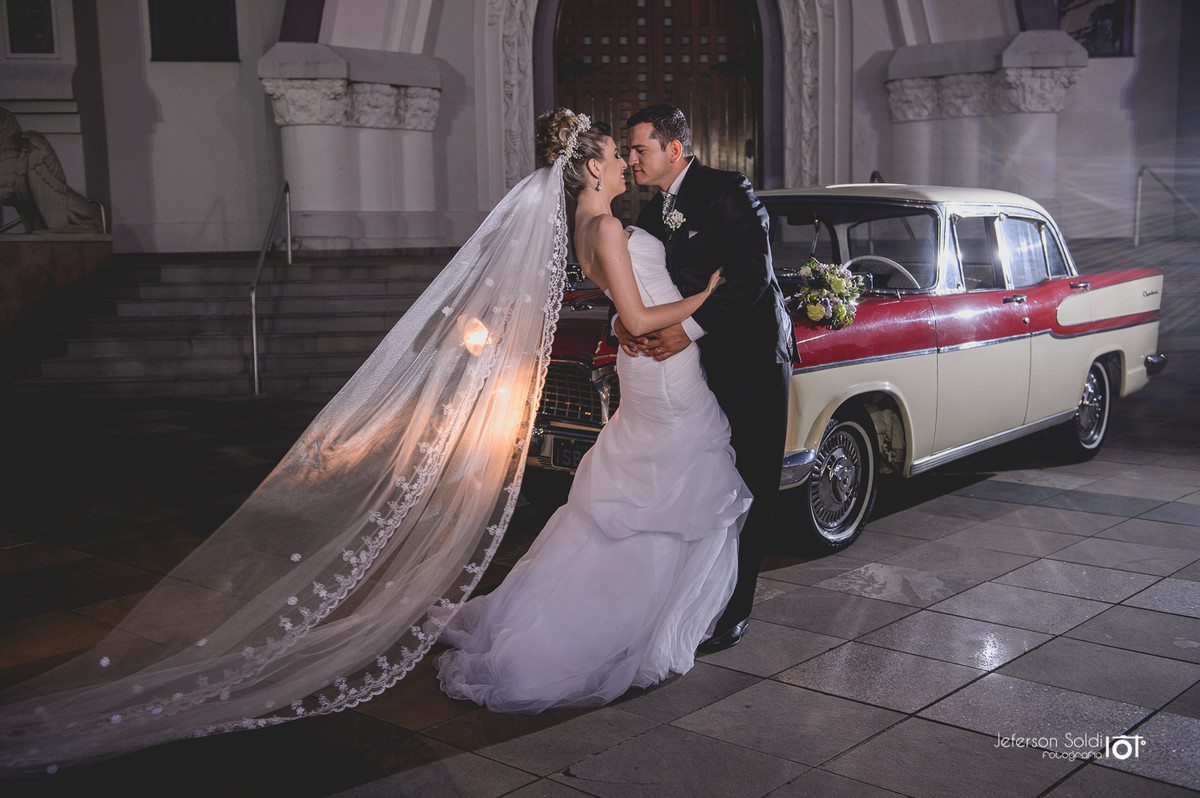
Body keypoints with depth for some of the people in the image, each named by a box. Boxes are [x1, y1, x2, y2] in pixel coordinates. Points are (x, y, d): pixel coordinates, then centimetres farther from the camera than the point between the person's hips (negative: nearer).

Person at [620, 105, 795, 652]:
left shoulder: (726, 191, -12)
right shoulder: (653, 213, 12)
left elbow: (752, 275, -22)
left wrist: (689, 328, -26)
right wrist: (622, 319, -13)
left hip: (752, 359, -7)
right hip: (700, 362, 7)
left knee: (749, 489, 2)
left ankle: (733, 611, 10)